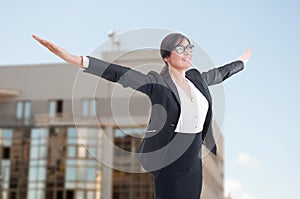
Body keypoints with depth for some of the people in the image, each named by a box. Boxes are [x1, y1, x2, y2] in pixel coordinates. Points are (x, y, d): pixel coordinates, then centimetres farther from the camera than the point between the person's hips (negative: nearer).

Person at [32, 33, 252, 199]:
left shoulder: (196, 78, 8)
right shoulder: (157, 82, -11)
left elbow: (219, 73, 27)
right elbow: (119, 74, -22)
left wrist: (242, 61, 45)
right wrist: (73, 58, -33)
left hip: (194, 161, 6)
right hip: (169, 164, -6)